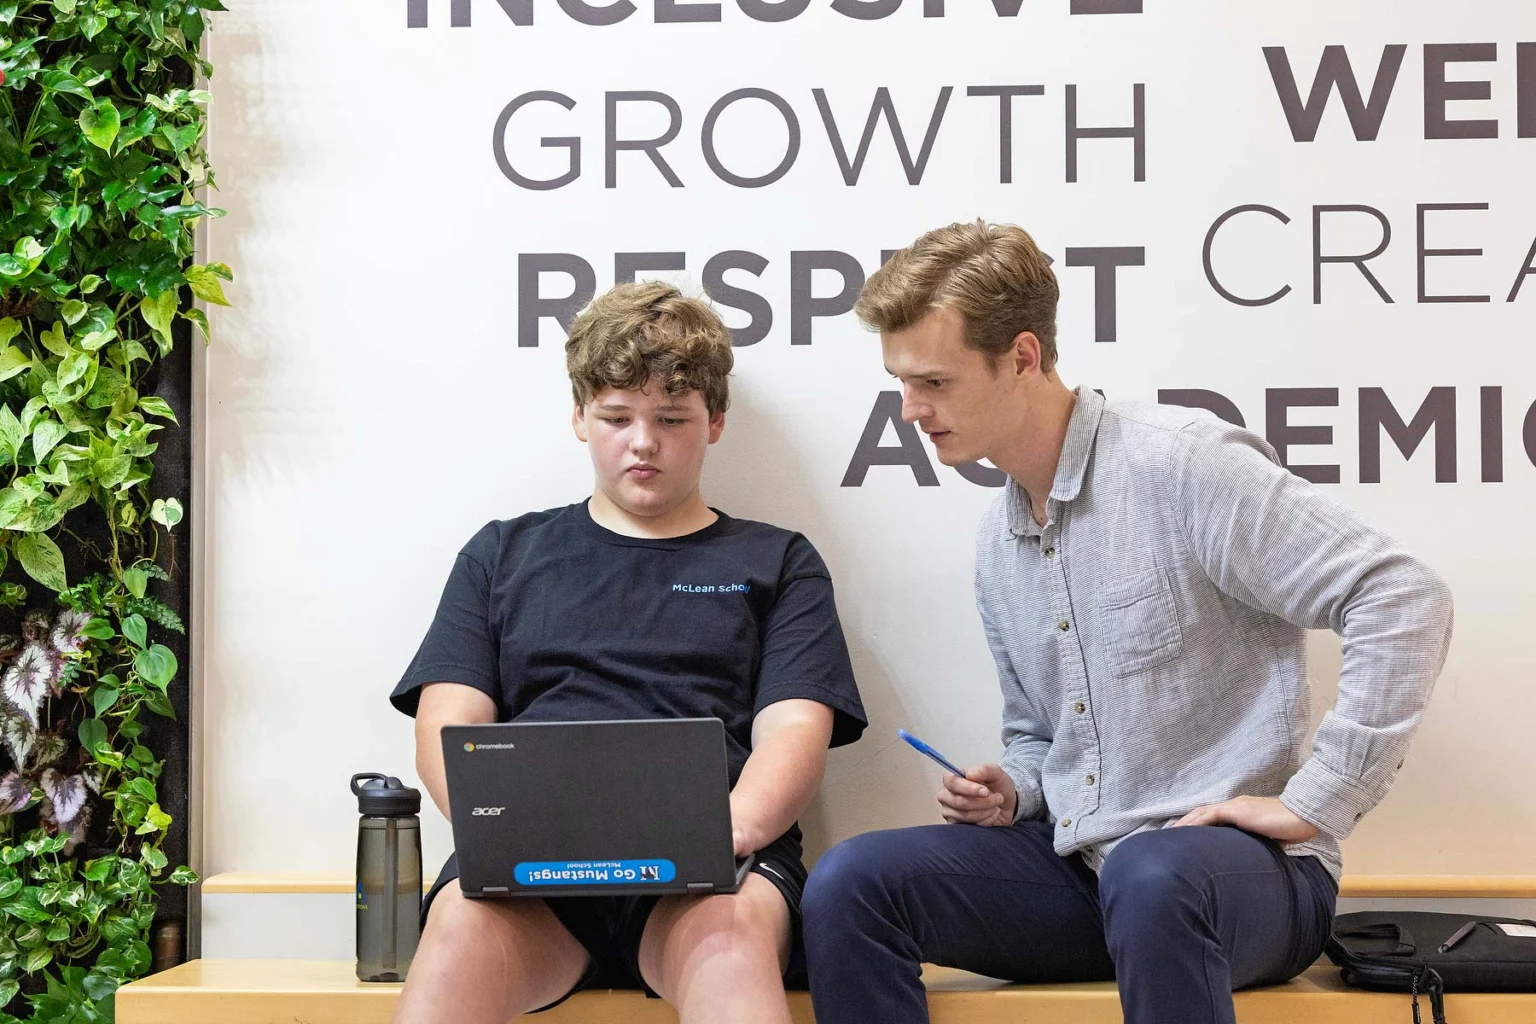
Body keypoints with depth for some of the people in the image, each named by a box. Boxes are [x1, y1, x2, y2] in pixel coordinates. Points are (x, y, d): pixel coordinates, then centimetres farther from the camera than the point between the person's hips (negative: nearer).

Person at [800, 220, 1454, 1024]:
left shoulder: (1180, 462, -14)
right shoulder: (997, 543, 13)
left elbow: (1403, 600, -19)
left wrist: (1316, 803, -19)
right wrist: (1011, 792, 2)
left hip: (1241, 865, -7)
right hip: (1075, 862, 7)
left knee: (1147, 876, -41)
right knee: (850, 882, -13)